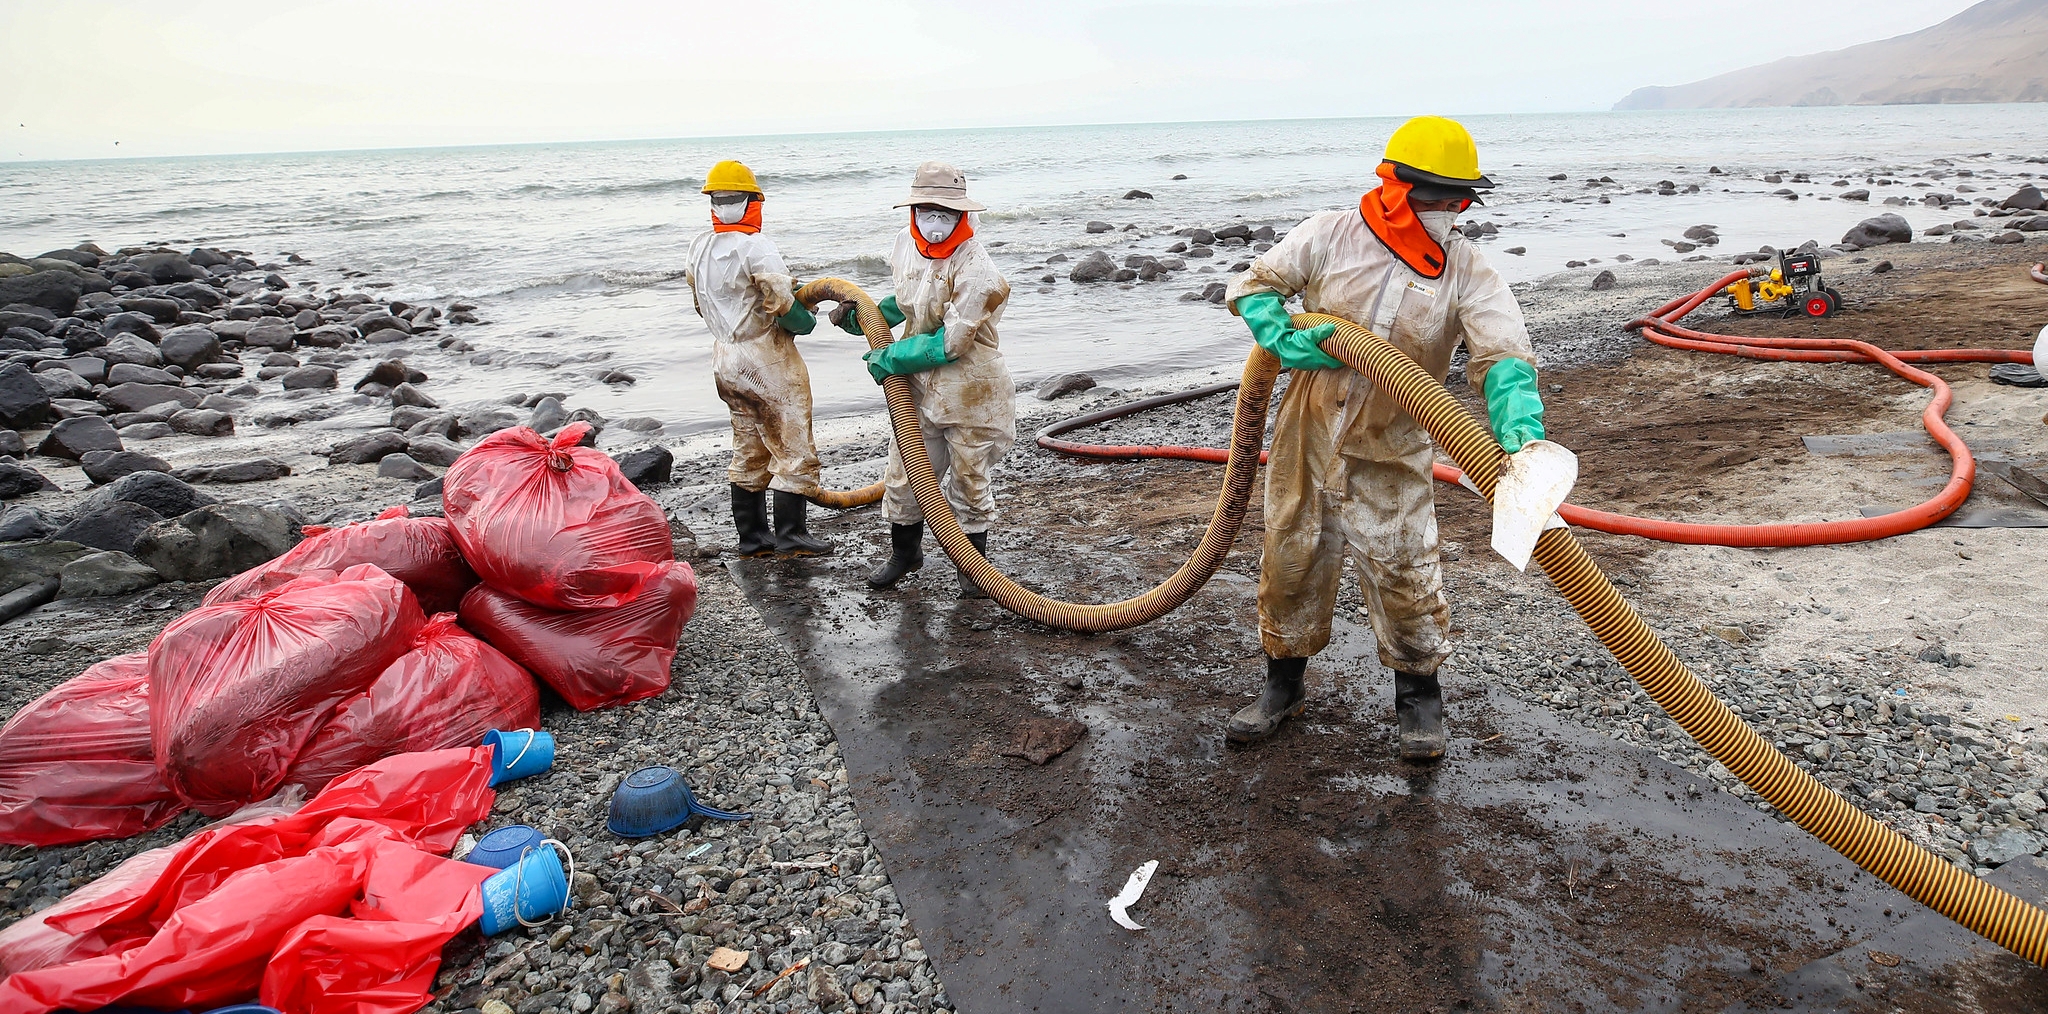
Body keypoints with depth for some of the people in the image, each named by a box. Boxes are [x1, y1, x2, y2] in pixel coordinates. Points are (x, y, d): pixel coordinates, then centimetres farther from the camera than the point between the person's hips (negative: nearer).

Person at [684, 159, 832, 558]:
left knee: (748, 451, 16)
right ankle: (790, 533, 2)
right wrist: (808, 321, -3)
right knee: (794, 449, 1)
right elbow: (783, 303, -22)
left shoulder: (699, 247, 7)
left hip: (725, 358, 8)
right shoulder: (755, 246, -18)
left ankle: (751, 536, 20)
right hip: (768, 361, -8)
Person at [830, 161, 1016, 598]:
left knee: (968, 481, 10)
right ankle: (904, 552, 38)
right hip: (919, 389, 6)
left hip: (969, 393, -6)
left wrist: (889, 358, -15)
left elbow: (950, 342, -22)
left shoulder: (975, 268, -22)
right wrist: (862, 316, 8)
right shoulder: (907, 242, 1)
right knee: (902, 475, 13)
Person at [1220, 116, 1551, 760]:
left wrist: (1520, 429, -40)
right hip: (1306, 437, 1)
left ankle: (1418, 693, 24)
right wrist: (1291, 342, -19)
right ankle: (1285, 682, 32)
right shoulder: (1331, 236, -8)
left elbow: (1503, 356, -20)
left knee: (1403, 571, -1)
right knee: (1291, 559, 11)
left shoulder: (1467, 271, -8)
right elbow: (1253, 286, 0)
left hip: (1390, 455, -1)